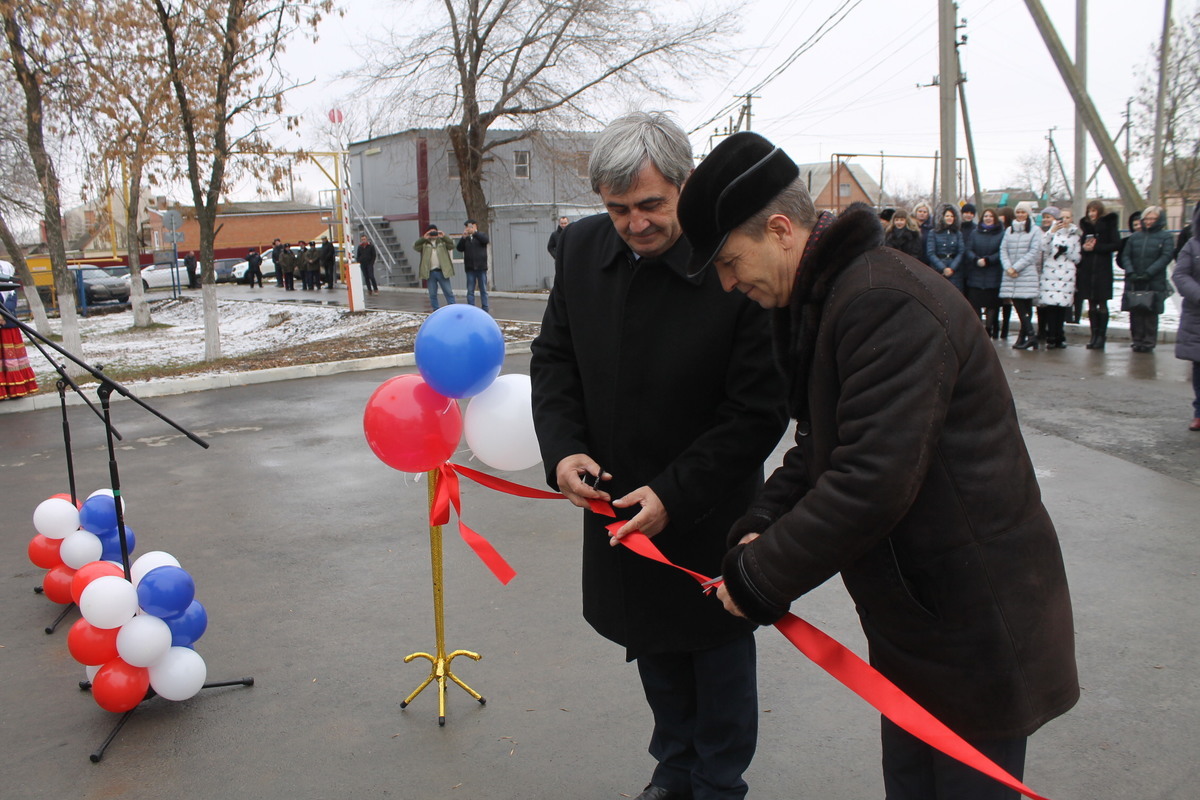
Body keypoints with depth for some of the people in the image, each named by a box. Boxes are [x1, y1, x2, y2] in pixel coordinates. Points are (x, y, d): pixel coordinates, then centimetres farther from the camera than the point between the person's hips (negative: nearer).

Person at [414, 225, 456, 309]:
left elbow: (451, 244, -5)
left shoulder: (442, 241, 9)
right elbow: (415, 246, -6)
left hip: (442, 271, -1)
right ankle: (436, 311, 13)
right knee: (432, 294, 5)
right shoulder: (424, 243, 9)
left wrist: (444, 236, -19)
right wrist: (423, 238, -19)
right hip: (430, 272, 1)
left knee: (449, 292, 0)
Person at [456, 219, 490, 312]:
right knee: (470, 290, 2)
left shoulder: (481, 235, 5)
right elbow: (460, 248, -1)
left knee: (483, 289, 2)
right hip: (470, 268, 2)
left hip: (481, 267, -2)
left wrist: (475, 232, -26)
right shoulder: (465, 238, 12)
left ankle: (485, 309, 7)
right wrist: (463, 238, -13)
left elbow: (485, 240, -17)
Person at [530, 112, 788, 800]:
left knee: (718, 654, 15)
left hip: (710, 515, -5)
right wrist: (563, 447, -11)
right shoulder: (581, 249, -5)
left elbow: (760, 411, -18)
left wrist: (674, 494, -21)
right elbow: (554, 357, 5)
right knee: (654, 647, 23)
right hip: (618, 504, 5)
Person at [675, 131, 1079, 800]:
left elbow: (873, 481, -31)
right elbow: (819, 447, 14)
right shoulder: (821, 301, 8)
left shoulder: (886, 303, -25)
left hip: (977, 632, -9)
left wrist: (759, 578, -20)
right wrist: (761, 527, -2)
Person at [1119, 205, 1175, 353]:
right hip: (1133, 282, 3)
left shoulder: (1165, 237, 3)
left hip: (1154, 283, -3)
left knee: (1151, 313, -1)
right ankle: (1137, 341, 11)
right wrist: (1130, 272, -10)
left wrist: (1148, 273, -15)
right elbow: (1125, 256, 6)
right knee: (1135, 313, 3)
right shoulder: (1134, 237, 11)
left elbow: (1166, 257, -6)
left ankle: (1149, 342, 4)